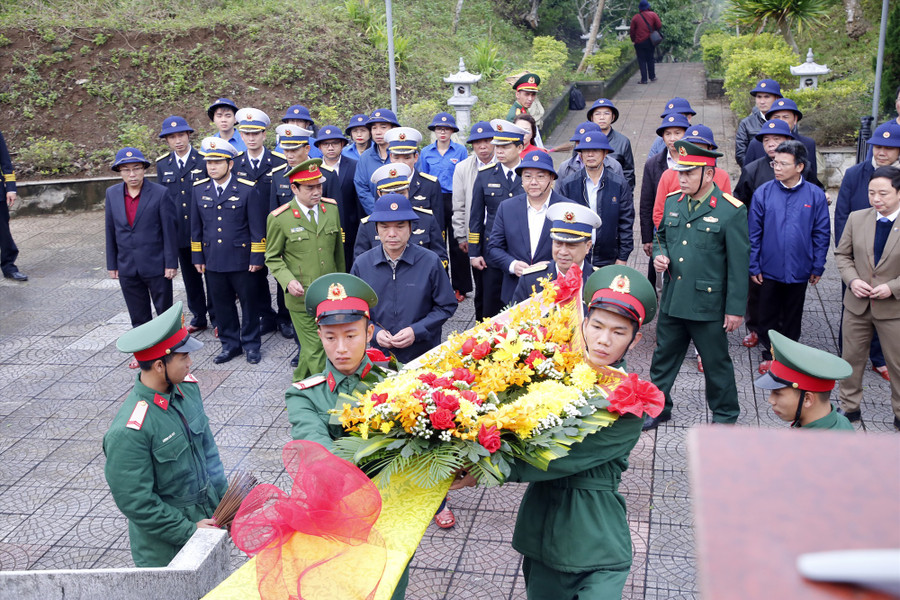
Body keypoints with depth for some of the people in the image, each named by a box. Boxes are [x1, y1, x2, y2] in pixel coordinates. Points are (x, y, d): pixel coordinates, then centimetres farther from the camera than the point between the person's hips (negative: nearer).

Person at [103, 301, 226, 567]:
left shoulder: (187, 387, -4)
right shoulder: (128, 432, -27)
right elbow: (136, 503, -20)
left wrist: (224, 502, 6)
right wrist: (189, 531, -15)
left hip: (207, 519, 6)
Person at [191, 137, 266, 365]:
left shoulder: (247, 189, -8)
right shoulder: (199, 189, 4)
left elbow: (257, 228, -6)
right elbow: (196, 227, 10)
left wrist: (256, 258, -9)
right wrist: (197, 257, 9)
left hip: (241, 259, -3)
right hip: (213, 259, 3)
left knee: (248, 302, 8)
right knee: (222, 304, 11)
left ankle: (251, 344, 23)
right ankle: (230, 344, 26)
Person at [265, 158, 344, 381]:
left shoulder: (332, 208, 5)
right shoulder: (279, 219, -8)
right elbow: (272, 257, 0)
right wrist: (288, 281, -17)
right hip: (301, 297, -4)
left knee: (312, 345, 15)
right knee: (315, 350, -1)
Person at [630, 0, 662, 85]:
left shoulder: (635, 17, -2)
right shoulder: (653, 14, -1)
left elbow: (632, 31, 0)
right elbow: (659, 26, -6)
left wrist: (633, 40, 14)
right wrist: (653, 31, 14)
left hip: (639, 42, -2)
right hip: (650, 41, 2)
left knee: (642, 60, 2)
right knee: (650, 59, 15)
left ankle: (644, 79, -2)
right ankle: (652, 76, 21)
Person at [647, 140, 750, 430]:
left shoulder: (731, 211, -13)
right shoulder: (672, 201, 4)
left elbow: (739, 264, -11)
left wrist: (735, 309, -11)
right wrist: (659, 254, -3)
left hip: (708, 305, -5)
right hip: (672, 300, 5)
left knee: (716, 363, 11)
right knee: (664, 357, 17)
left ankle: (725, 415, 31)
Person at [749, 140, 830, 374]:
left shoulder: (815, 195, -6)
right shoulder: (763, 193, -7)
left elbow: (822, 234, 0)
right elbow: (754, 233, -3)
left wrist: (817, 267, -1)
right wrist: (754, 266, -4)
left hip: (799, 271, 0)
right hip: (769, 269, 0)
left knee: (792, 317, 15)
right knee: (768, 315, 12)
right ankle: (769, 355, 28)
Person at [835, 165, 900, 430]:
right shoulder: (856, 218, -1)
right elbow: (842, 254, 6)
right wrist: (852, 280, -10)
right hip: (857, 304, 3)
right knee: (851, 358, 14)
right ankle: (850, 407, 30)